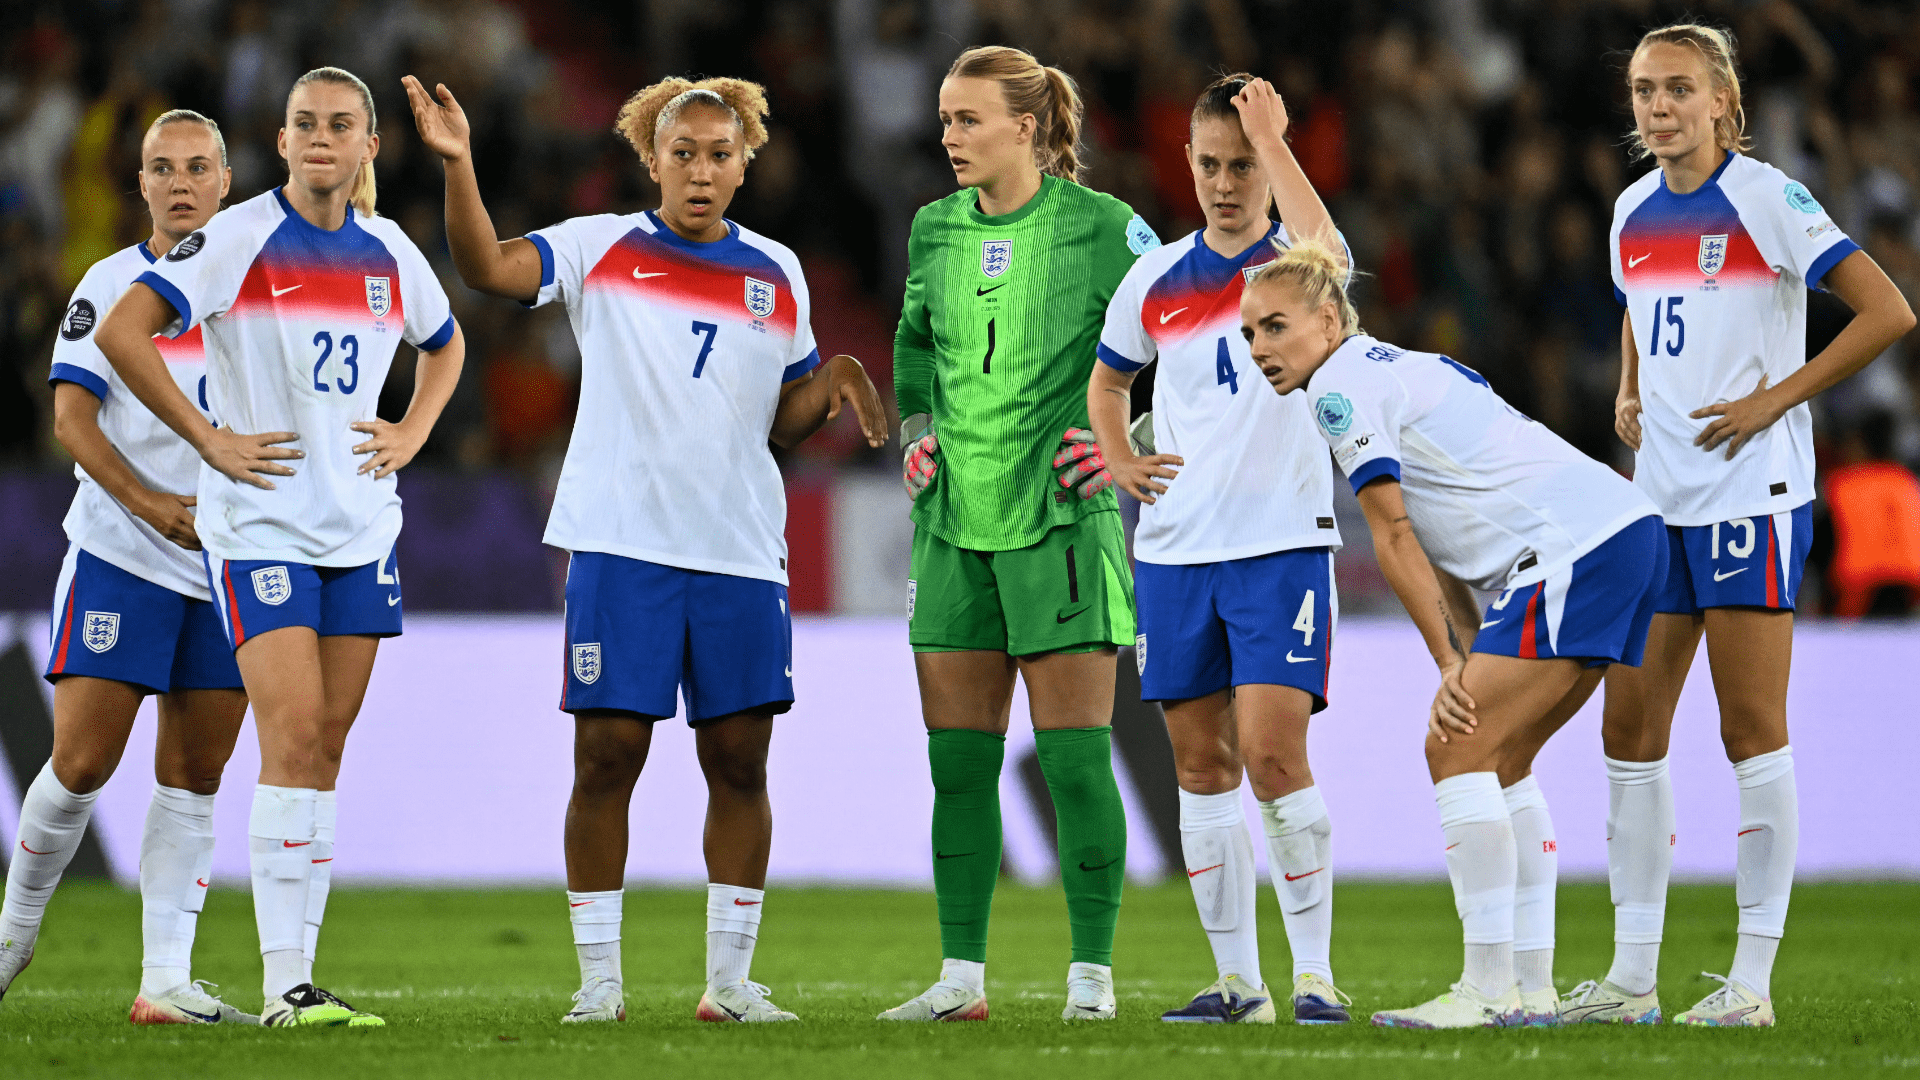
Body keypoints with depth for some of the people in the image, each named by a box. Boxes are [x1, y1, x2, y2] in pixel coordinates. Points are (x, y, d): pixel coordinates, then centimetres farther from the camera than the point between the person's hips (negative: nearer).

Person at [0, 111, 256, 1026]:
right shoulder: (110, 284, 1)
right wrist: (149, 503, -17)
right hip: (120, 551, -2)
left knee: (194, 776, 0)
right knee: (82, 760, -8)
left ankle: (165, 981, 0)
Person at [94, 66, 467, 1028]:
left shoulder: (389, 253, 8)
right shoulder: (239, 239, -9)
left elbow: (445, 346, 28)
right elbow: (121, 333, -15)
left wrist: (411, 433, 11)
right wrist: (208, 440, -13)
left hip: (360, 529, 5)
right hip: (260, 524, -5)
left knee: (326, 746, 5)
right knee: (294, 735, -15)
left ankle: (298, 968, 10)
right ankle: (283, 985, -17)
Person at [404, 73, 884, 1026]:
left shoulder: (776, 275, 11)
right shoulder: (600, 249, 3)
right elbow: (487, 267, -13)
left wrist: (834, 382, -3)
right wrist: (457, 166, -26)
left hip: (741, 552, 3)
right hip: (620, 545, -3)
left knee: (738, 762, 2)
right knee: (606, 757, -3)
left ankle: (729, 978, 11)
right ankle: (598, 980, 5)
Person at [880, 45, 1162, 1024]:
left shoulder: (1100, 228, -6)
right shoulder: (934, 233, 9)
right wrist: (915, 426, 12)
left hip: (1060, 522, -5)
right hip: (955, 525, 5)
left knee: (1074, 759, -5)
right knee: (958, 762, 5)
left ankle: (1092, 973, 1)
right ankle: (961, 978, 10)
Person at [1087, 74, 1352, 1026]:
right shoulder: (1155, 279, 11)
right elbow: (1107, 378, 26)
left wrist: (1272, 139, -24)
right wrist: (1117, 462, 8)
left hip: (1282, 544, -5)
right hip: (1174, 548, 5)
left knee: (1272, 752, -14)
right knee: (1202, 764, 5)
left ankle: (1315, 971, -6)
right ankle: (1236, 979, 12)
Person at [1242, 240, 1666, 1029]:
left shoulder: (1341, 385, -5)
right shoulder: (1396, 368, 25)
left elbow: (1393, 537, -7)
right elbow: (1435, 546, 22)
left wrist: (1451, 666, -5)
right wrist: (1470, 660, 13)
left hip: (1571, 547, -10)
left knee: (1460, 751, -9)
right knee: (1492, 759, 13)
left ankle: (1490, 989, -13)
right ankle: (1532, 985, 11)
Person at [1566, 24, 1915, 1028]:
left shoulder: (1766, 199, -9)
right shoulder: (1633, 211, 11)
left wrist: (1775, 399, -13)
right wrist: (1629, 392, 12)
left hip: (1748, 494, -7)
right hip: (1656, 497, 7)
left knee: (1752, 730, -4)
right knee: (1630, 728, 5)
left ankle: (1752, 978, 0)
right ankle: (1631, 976, 11)